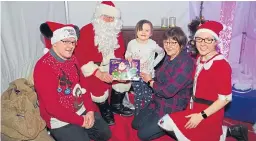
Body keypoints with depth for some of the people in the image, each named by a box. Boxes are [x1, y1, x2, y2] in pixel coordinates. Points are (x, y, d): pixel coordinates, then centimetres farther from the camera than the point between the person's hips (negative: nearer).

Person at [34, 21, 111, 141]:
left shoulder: (72, 59, 2)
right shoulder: (43, 67, -24)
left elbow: (83, 84, 6)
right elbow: (52, 107, -25)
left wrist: (90, 110, -6)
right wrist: (80, 121, -18)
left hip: (82, 109, 8)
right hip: (60, 120, -7)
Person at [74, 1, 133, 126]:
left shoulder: (116, 32, 3)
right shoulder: (86, 31, -16)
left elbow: (120, 53, 9)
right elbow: (80, 57, -22)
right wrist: (99, 74, -32)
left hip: (111, 67, 6)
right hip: (93, 69, -6)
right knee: (100, 88, -29)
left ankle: (116, 105, 14)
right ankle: (105, 111, 5)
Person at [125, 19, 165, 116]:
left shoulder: (152, 44, -12)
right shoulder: (131, 43, -9)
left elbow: (162, 53, 5)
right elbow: (127, 54, 8)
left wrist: (154, 63, -2)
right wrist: (128, 58, -15)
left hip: (148, 75, -1)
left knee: (148, 97, 10)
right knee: (138, 97, 14)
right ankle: (137, 115, 31)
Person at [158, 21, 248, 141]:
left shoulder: (221, 65, -19)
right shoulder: (199, 59, 5)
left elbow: (225, 98, -19)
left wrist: (201, 115, -19)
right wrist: (191, 107, 4)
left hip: (209, 114, -8)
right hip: (195, 109, 8)